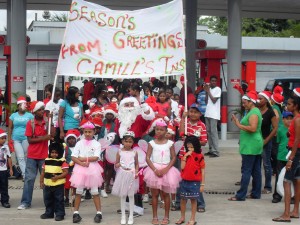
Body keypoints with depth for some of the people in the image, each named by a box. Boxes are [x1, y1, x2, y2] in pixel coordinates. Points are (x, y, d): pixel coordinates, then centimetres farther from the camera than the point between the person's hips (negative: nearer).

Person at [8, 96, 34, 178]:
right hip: (16, 139, 1)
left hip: (26, 138, -1)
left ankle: (25, 173, 20)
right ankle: (25, 174, -6)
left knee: (25, 156, 6)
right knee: (20, 157, -6)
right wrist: (9, 138, 3)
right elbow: (10, 128, 8)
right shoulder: (13, 115, 6)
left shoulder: (29, 115, 1)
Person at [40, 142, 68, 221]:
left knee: (59, 200, 1)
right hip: (47, 184, 6)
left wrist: (57, 177, -22)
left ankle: (60, 214, 8)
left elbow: (65, 172, -12)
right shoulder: (47, 160, 8)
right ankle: (49, 213, 27)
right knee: (48, 200, 15)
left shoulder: (62, 161, -7)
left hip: (58, 185, -5)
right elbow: (43, 172, 13)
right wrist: (41, 181, 10)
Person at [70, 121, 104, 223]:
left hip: (93, 169, -1)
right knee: (79, 191, 5)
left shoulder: (96, 144, -1)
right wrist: (82, 163, -17)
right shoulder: (79, 143, 4)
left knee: (95, 191, 3)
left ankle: (99, 213, 9)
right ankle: (76, 213, 12)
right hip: (80, 169, 2)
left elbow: (96, 158, -12)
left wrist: (82, 158, -11)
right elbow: (73, 157, -3)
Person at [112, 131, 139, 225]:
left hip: (131, 175, 0)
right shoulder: (120, 152, 1)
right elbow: (116, 164, 8)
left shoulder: (134, 152, 2)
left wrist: (136, 171, -8)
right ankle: (123, 216, 14)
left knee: (131, 195, 5)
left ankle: (131, 216, 13)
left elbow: (137, 164, 8)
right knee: (122, 196, 6)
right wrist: (118, 165, -15)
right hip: (122, 174, 0)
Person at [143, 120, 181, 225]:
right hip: (154, 170, 0)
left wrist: (166, 169, -14)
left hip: (166, 170, 0)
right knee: (155, 194, 4)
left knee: (165, 194, 6)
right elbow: (147, 158, -4)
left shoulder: (170, 143, 0)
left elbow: (173, 158, -2)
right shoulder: (152, 143, 0)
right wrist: (155, 170, -15)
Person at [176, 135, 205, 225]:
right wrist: (185, 156, -14)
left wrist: (202, 184, -7)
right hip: (185, 181, 4)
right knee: (183, 199, 11)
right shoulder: (185, 155, 5)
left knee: (193, 200, 4)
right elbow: (182, 167, -7)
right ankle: (182, 217, 24)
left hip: (195, 182, -4)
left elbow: (202, 171, -6)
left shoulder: (199, 156, -8)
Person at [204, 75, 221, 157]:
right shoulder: (209, 89, 14)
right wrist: (206, 91, 1)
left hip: (214, 114, -7)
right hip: (208, 113, 7)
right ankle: (211, 150, 14)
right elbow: (207, 101, 12)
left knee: (213, 132, -10)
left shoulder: (218, 89, -5)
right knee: (208, 132, 8)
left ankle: (216, 151, -11)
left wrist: (208, 91, -7)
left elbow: (214, 100, -12)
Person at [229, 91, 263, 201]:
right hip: (255, 145, 11)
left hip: (250, 146, -11)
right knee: (256, 170, 12)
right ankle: (256, 193, 18)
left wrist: (239, 125, -21)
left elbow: (253, 128, -27)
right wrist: (238, 122, 11)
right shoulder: (254, 111, 17)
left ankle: (241, 195, -7)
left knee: (246, 171, -8)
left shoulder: (253, 113, -15)